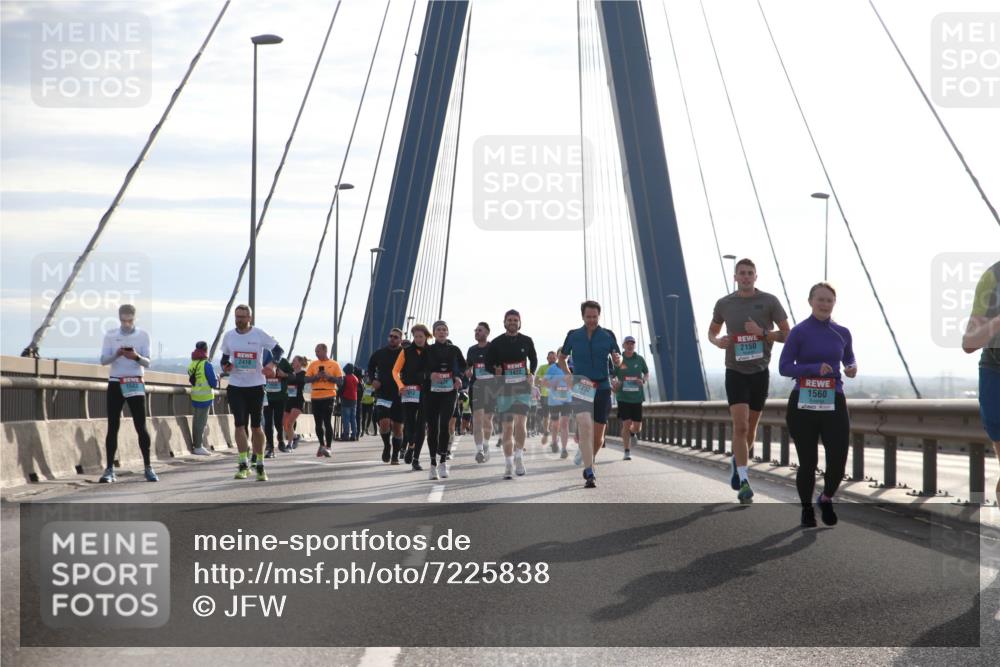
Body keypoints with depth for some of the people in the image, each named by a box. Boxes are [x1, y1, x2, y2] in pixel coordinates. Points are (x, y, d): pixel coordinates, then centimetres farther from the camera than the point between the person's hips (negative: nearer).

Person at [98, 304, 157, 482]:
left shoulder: (143, 335, 2)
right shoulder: (110, 335, 4)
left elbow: (147, 363, -3)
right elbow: (103, 361, -3)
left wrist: (136, 357, -24)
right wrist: (117, 355, -22)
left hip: (135, 383, -1)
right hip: (115, 383, 1)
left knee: (141, 426, -2)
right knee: (113, 427, -2)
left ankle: (148, 468, 3)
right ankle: (109, 469, 0)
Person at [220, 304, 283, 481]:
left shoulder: (259, 334, -5)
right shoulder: (229, 336, 4)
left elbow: (278, 349, 2)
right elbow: (225, 358, 16)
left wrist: (273, 363, -17)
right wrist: (225, 365, -7)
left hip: (256, 386, -1)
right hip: (236, 387, 1)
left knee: (256, 426, 7)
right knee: (240, 424, -9)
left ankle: (260, 466, 18)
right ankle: (243, 465, -9)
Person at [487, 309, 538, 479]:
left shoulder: (526, 341, 7)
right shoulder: (496, 343, 2)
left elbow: (534, 359, 19)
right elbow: (488, 363, 9)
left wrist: (532, 374, 3)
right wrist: (496, 371, -10)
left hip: (523, 387, 0)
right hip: (504, 389, 0)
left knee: (521, 422, -16)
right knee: (508, 427, 1)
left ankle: (518, 456, 0)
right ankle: (508, 464, 7)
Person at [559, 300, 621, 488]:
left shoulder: (608, 335, 4)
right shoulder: (573, 336, 4)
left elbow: (618, 360, 8)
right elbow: (562, 358, 17)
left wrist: (617, 359, -16)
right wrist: (570, 376, 2)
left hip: (602, 388, 2)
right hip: (580, 388, -2)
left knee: (598, 434, 5)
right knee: (585, 427, -20)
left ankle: (590, 461, 35)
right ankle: (590, 474, -21)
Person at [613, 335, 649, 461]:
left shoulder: (640, 359, 5)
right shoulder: (619, 360, 0)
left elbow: (647, 374, 16)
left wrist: (643, 380, -6)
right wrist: (615, 383, -15)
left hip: (637, 397, 2)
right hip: (623, 397, -2)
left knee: (637, 427, 4)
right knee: (626, 424, -9)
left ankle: (631, 432, 41)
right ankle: (627, 452, 1)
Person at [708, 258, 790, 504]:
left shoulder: (769, 301, -1)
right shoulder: (724, 304, 3)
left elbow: (787, 334, 0)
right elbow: (712, 332, 18)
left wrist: (762, 332, -16)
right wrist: (718, 341, -5)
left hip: (760, 371, 1)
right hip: (735, 371, -1)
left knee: (751, 426, 13)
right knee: (740, 426, -13)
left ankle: (737, 461, 40)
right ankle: (743, 482, -14)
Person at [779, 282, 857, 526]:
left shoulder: (842, 333, 8)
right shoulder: (799, 332, -4)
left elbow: (849, 358, 25)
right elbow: (784, 367, -8)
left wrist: (852, 368, 1)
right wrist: (815, 368, -21)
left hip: (833, 404, 3)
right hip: (804, 405, -3)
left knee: (838, 460, -6)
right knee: (808, 462, 3)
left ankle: (826, 499, 25)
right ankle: (806, 510, 26)